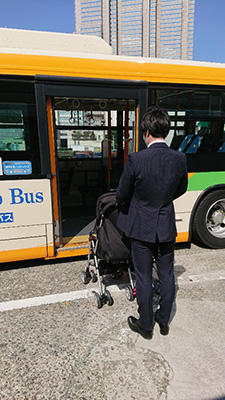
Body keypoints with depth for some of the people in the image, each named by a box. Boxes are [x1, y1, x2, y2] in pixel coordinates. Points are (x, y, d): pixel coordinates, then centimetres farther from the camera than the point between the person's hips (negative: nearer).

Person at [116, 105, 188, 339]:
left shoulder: (135, 160, -20)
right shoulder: (179, 159, -7)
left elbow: (122, 195, -8)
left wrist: (126, 208, 14)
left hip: (141, 227, -3)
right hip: (167, 227, 4)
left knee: (143, 278, 12)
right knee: (167, 275, 18)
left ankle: (146, 326, 31)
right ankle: (164, 322, 37)